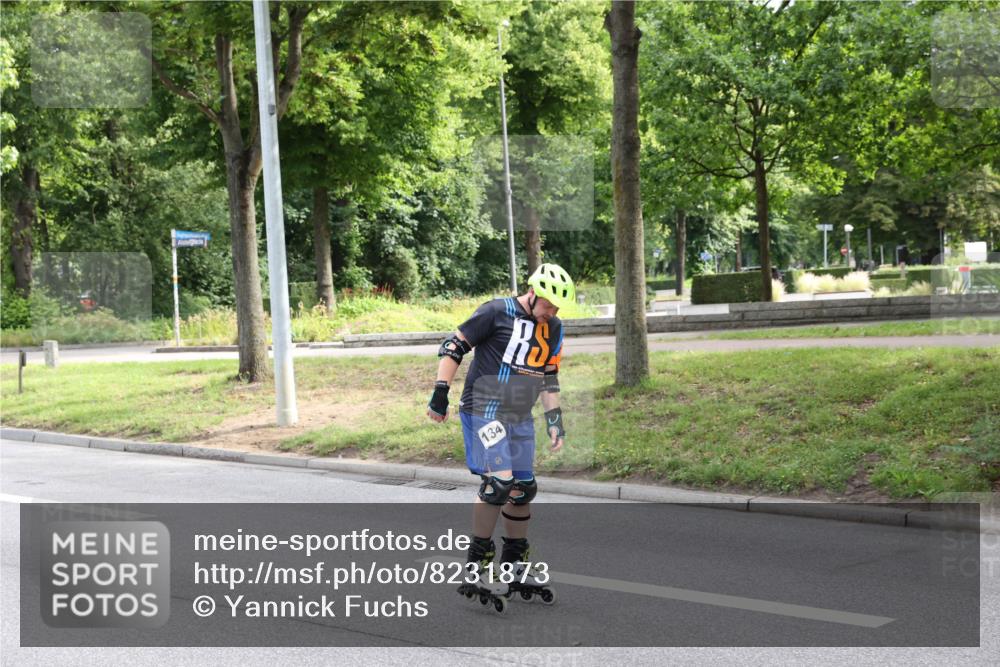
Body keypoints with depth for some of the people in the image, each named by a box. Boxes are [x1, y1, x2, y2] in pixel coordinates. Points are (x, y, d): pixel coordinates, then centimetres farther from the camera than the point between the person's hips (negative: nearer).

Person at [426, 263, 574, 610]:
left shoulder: (554, 329, 9)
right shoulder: (496, 312, -12)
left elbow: (548, 379, 17)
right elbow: (453, 347, -9)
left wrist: (554, 421, 12)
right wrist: (440, 393, -12)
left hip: (520, 419, 7)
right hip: (484, 410, -7)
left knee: (522, 488, 9)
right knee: (498, 482, -18)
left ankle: (513, 562, 24)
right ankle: (476, 561, -5)